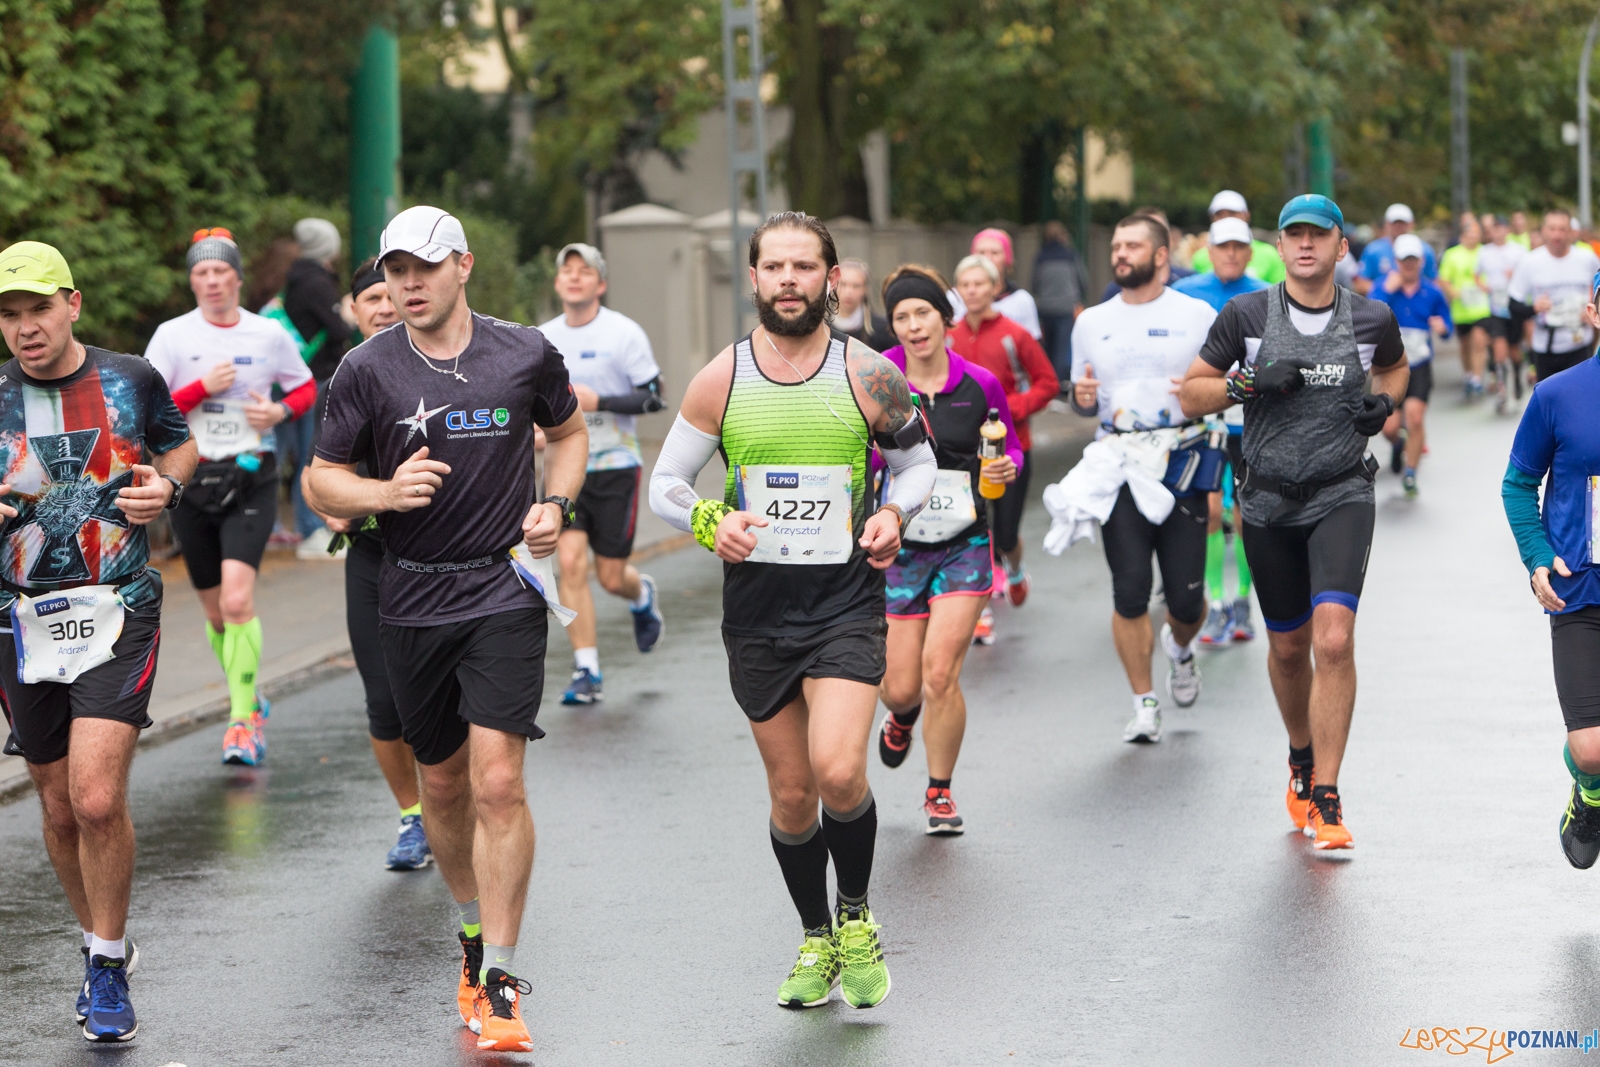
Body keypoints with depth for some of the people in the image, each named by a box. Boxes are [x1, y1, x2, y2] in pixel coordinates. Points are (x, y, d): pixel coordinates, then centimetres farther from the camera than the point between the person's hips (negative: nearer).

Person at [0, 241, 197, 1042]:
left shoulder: (130, 380, 2)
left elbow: (180, 444, 20)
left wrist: (165, 485, -2)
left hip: (119, 613, -2)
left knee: (97, 800, -16)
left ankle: (108, 966, 1)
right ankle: (105, 946, 33)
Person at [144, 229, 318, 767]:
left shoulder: (269, 335, 2)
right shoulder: (172, 336, 0)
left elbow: (305, 388, 17)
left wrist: (279, 411, -4)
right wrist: (203, 388, -16)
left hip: (251, 479, -1)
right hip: (191, 477, 2)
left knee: (238, 600, -18)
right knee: (217, 611, 10)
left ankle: (242, 721, -13)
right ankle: (249, 699, 33)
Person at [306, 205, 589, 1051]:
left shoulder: (527, 354, -1)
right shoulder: (366, 370, -2)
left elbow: (567, 432, 18)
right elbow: (321, 480, 3)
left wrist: (556, 505, 0)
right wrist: (385, 492, -17)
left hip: (505, 591, -2)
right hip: (411, 599, 2)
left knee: (497, 782, -13)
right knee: (443, 784, 13)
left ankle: (499, 982, -9)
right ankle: (473, 929, 37)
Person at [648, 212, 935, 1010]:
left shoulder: (868, 377, -3)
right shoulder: (719, 381, -1)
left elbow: (919, 462, 11)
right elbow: (665, 484, 6)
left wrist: (894, 513, -9)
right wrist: (710, 523, -14)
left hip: (847, 600, -2)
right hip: (757, 609, 2)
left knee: (838, 770, -20)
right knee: (791, 791, 8)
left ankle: (856, 919, 7)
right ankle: (816, 941, 30)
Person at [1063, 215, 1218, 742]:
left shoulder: (1197, 316, 4)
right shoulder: (1092, 322, 13)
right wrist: (1083, 397, -3)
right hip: (1118, 465, 2)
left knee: (1186, 596, -1)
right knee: (1130, 590, -8)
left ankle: (1180, 648, 35)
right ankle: (1144, 704, 5)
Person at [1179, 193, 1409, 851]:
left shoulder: (1371, 320, 0)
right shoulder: (1245, 316, -2)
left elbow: (1394, 367, 23)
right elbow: (1191, 395, 3)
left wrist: (1385, 402, 1)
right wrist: (1249, 382, -15)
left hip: (1342, 496, -2)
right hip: (1268, 502, 2)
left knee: (1334, 638, -18)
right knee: (1288, 645, 13)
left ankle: (1325, 800, -13)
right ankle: (1302, 761, 42)